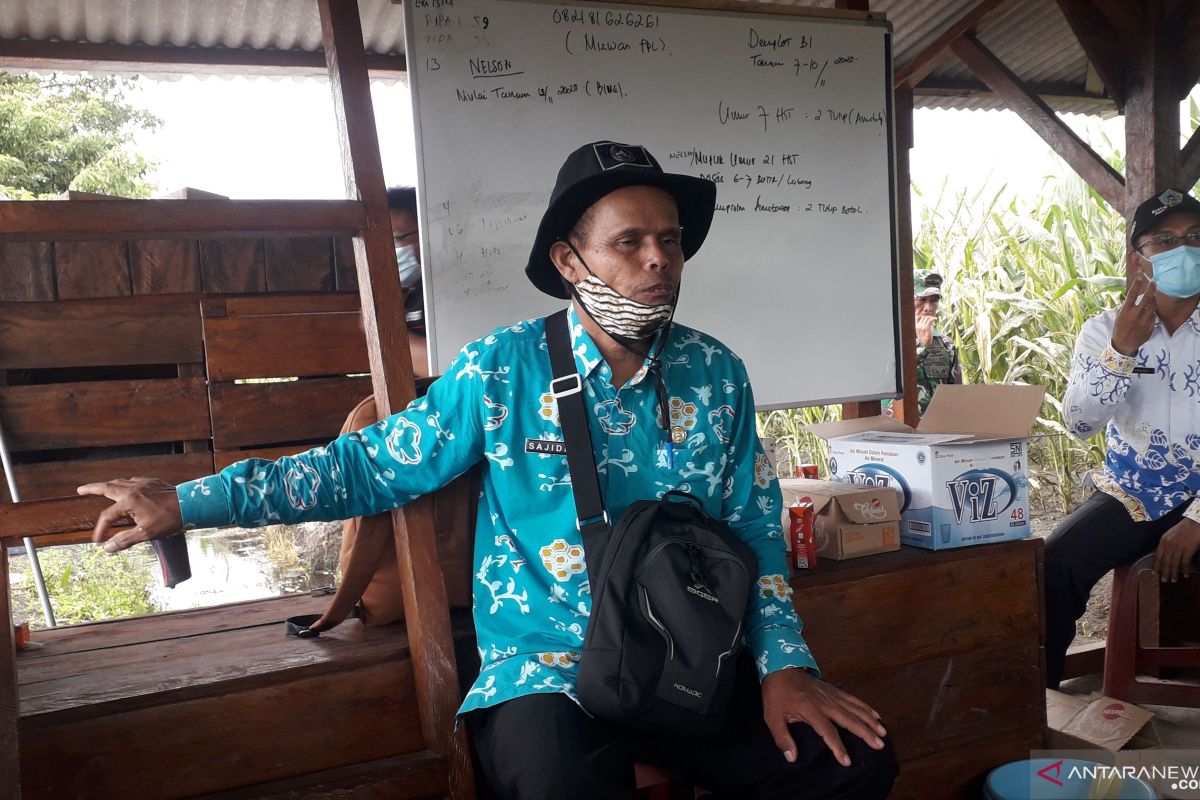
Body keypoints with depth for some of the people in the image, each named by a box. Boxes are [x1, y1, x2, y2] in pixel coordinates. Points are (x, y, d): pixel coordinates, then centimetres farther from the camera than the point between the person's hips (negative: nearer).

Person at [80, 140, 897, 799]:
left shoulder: (716, 374, 3)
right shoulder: (503, 369, -5)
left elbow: (756, 531, 7)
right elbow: (373, 465, 0)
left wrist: (784, 662, -6)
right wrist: (191, 501, -2)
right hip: (547, 670, -3)